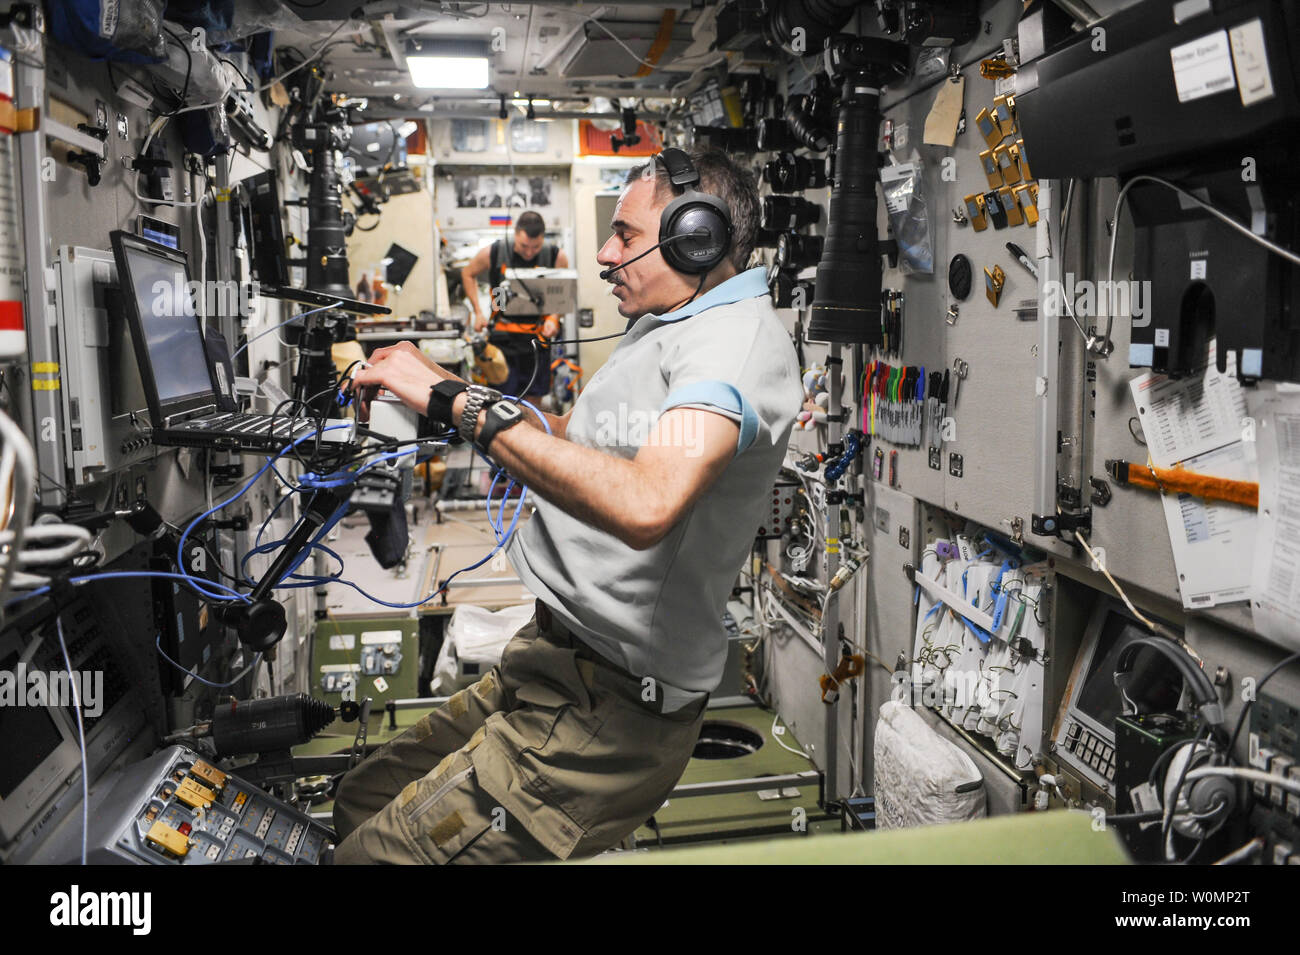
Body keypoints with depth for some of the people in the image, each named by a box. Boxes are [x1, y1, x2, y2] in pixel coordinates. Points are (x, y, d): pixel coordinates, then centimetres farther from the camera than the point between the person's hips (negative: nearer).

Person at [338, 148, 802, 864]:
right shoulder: (662, 328, 18)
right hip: (554, 659, 10)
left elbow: (645, 503, -34)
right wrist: (440, 389, 10)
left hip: (611, 707, -10)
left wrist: (461, 405, -27)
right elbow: (576, 443, 21)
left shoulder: (740, 337, -17)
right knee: (363, 799, 16)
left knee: (375, 852, -10)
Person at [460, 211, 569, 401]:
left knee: (534, 397, 8)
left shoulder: (557, 257, -6)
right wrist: (478, 312, 6)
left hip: (538, 334, 1)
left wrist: (553, 319, -11)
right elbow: (468, 274, 13)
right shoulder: (492, 253, -6)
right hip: (503, 333, -1)